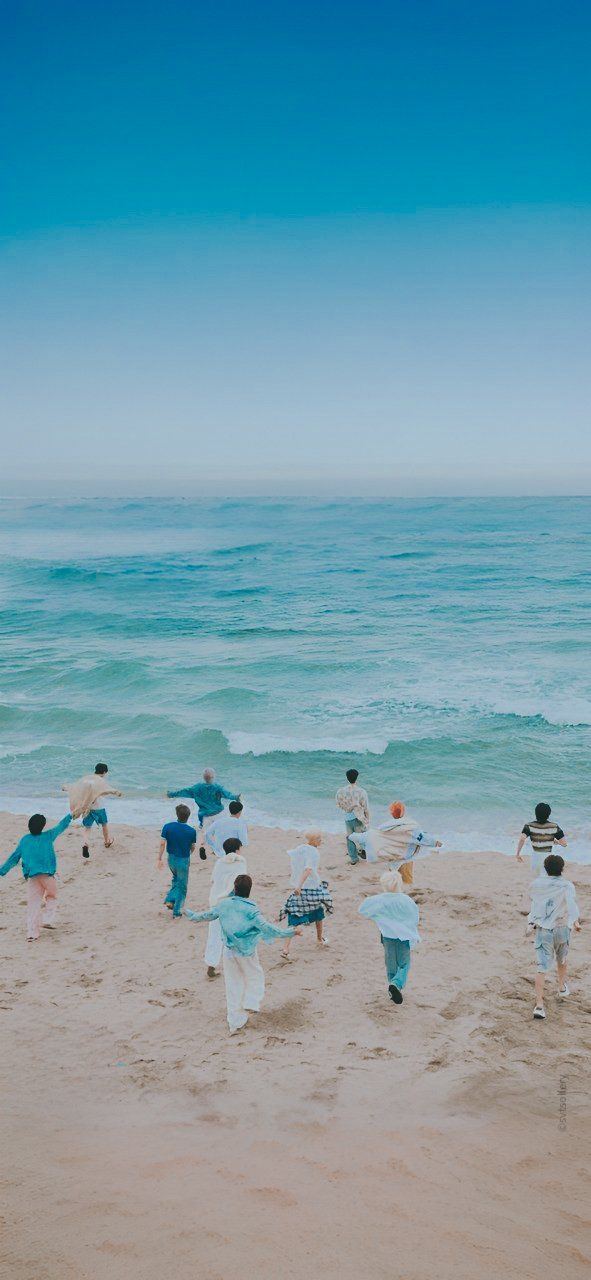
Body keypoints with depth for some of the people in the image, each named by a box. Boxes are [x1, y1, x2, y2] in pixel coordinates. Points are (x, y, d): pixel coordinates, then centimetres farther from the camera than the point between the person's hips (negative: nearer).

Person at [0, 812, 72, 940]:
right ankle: (47, 920, 3)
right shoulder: (48, 836, 5)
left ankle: (32, 933, -2)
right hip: (47, 874, -2)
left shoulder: (24, 840, 10)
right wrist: (70, 815, 36)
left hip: (31, 876, 2)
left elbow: (14, 858, 11)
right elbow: (60, 827, 20)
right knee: (52, 896, 20)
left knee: (33, 903, 3)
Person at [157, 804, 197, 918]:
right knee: (182, 886, 11)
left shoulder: (167, 827, -12)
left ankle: (170, 900, 18)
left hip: (171, 859, 3)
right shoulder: (192, 831, -15)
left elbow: (162, 844, -9)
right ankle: (176, 912, 13)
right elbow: (193, 847, -2)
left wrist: (160, 859, 0)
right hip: (184, 860, -3)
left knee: (176, 879, 31)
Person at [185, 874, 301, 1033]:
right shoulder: (251, 910, -18)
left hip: (229, 951, 4)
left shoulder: (223, 904, -4)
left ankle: (235, 1022, 16)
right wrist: (290, 933, -18)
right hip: (247, 952, -4)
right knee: (255, 977, 21)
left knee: (233, 984, 13)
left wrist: (192, 915, 30)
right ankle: (251, 1003, 4)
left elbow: (207, 915, 10)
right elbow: (267, 927, -22)